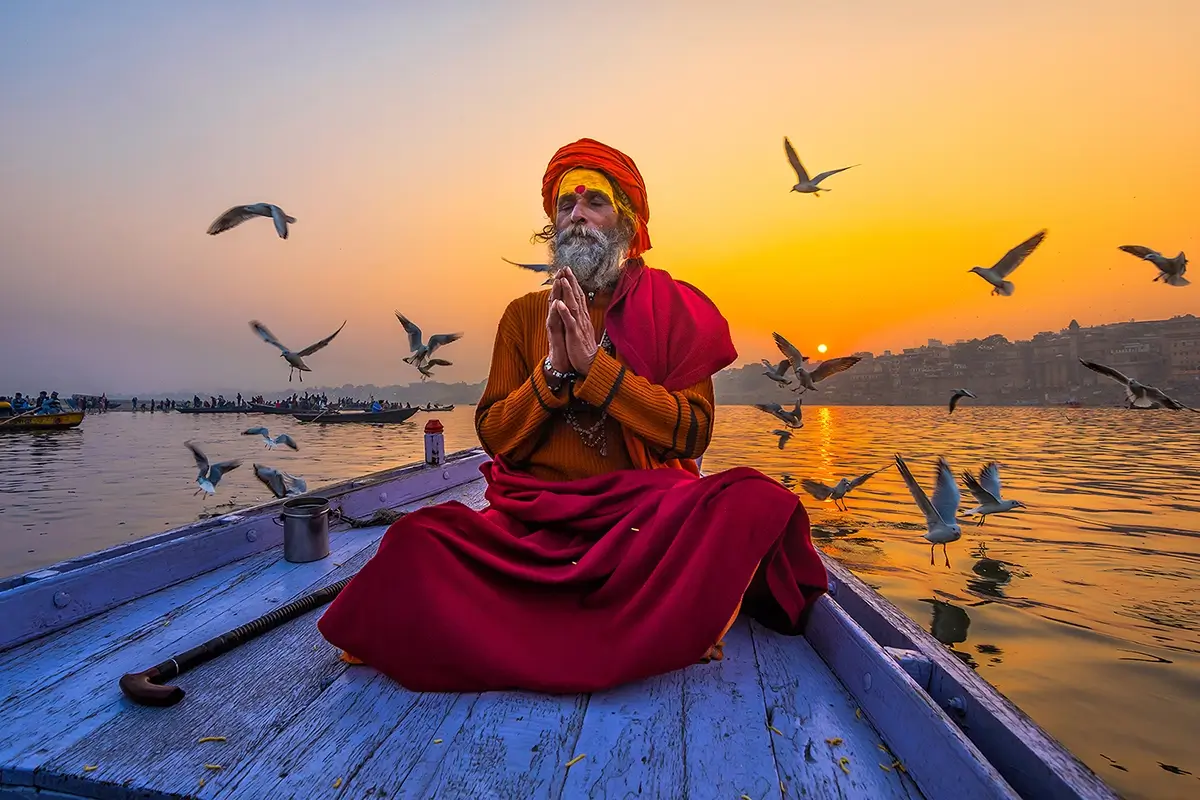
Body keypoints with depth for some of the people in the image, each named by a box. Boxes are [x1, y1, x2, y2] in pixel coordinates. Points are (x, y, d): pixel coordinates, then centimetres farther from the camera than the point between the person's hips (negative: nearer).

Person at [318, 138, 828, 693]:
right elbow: (494, 438, 7)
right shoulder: (524, 315, 12)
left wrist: (595, 364, -13)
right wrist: (553, 369, -9)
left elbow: (692, 433, -5)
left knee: (757, 502, -30)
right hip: (536, 519, 1)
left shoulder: (671, 309, 6)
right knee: (414, 540, -24)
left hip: (646, 515, 0)